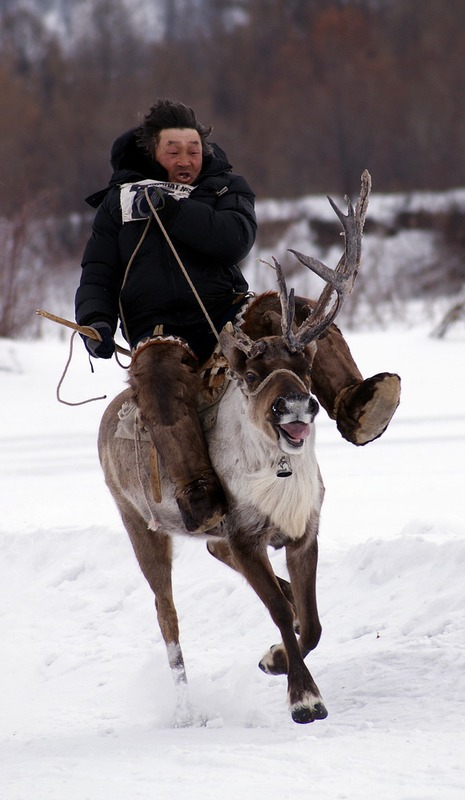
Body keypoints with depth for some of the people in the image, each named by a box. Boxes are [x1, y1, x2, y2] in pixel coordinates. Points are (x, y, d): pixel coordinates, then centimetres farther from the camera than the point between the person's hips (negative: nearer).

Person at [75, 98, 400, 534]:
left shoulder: (226, 187, 16)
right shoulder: (120, 201, 17)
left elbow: (236, 240, -6)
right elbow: (98, 273, 16)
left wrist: (170, 209, -11)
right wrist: (95, 320, -6)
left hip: (227, 314, 2)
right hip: (161, 329, -2)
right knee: (160, 368, -38)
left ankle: (353, 408, -44)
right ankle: (196, 494, -52)